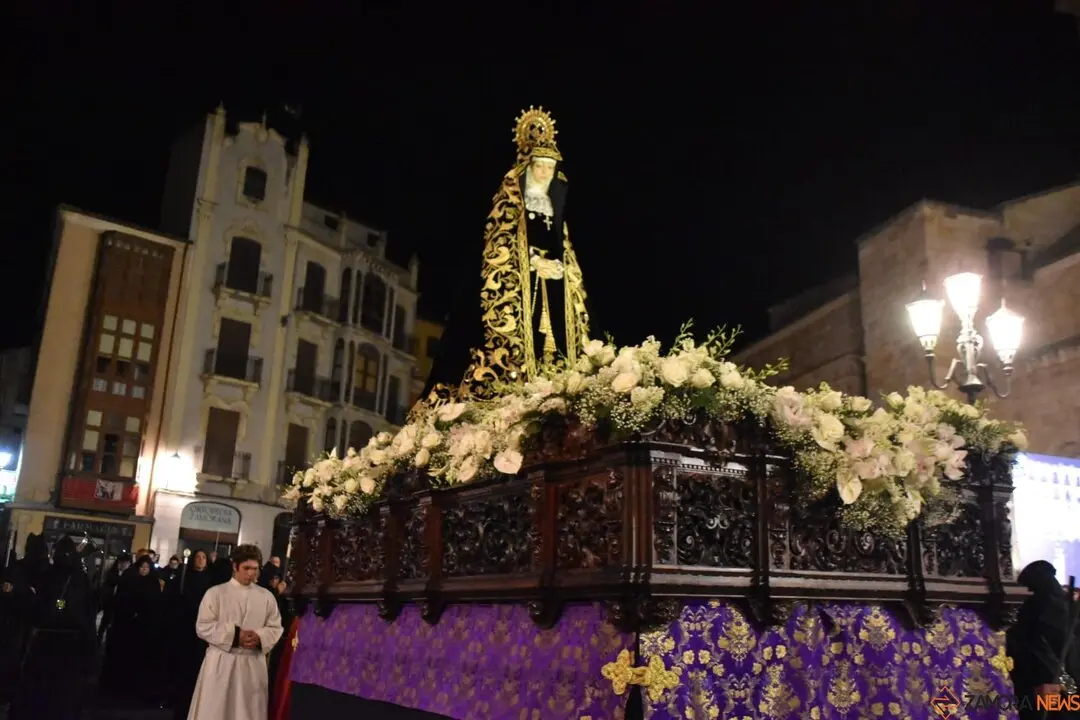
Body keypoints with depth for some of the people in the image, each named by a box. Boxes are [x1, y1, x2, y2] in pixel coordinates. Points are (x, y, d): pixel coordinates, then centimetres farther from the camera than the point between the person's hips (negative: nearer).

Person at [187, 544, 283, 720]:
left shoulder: (267, 596, 6)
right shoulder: (216, 592, -1)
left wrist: (260, 638, -16)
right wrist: (234, 635, -16)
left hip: (253, 664, 2)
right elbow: (203, 627, -6)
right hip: (221, 662, -2)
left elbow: (276, 628, 6)